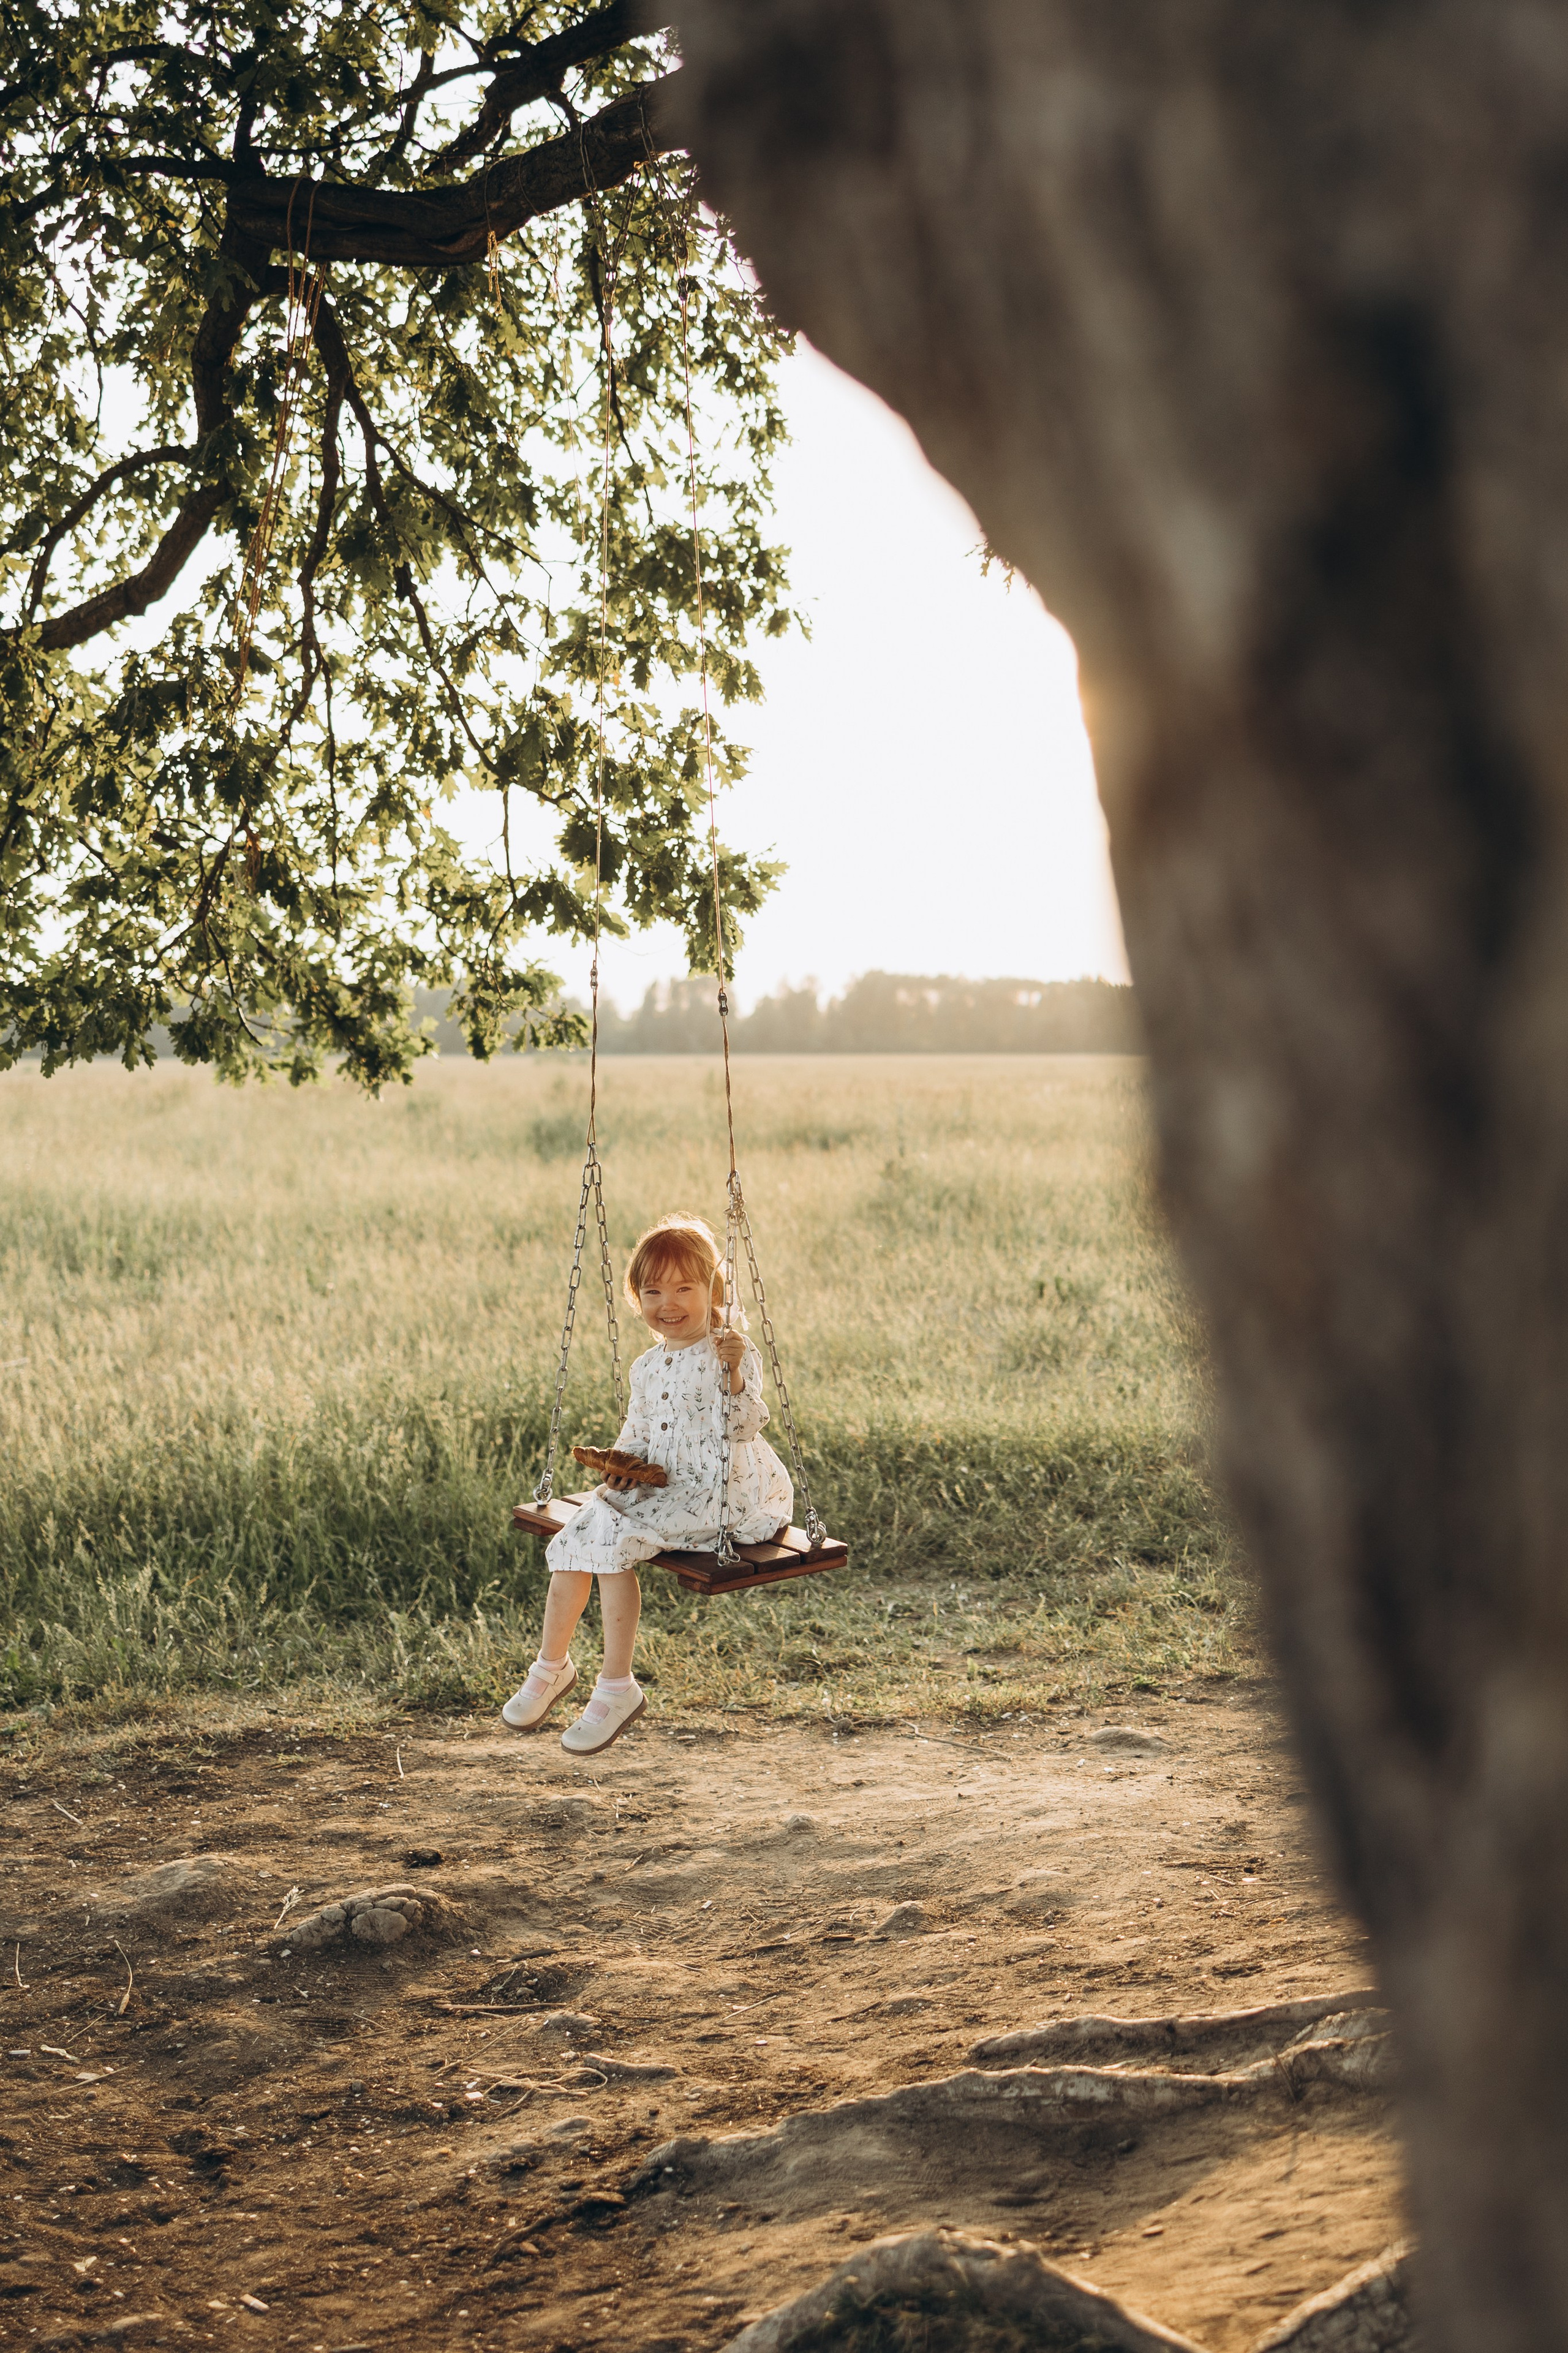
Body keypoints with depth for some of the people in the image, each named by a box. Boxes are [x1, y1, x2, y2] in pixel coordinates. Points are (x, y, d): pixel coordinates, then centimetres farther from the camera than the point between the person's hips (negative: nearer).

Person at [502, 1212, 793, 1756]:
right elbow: (637, 1432, 22)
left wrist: (733, 1377, -38)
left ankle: (617, 1688, -14)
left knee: (614, 1538, -23)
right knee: (579, 1538, -5)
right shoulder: (648, 1367, 12)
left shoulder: (732, 1354, -10)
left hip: (721, 1496, -8)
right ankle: (551, 1667, 15)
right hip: (660, 1491, 8)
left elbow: (742, 1428, -22)